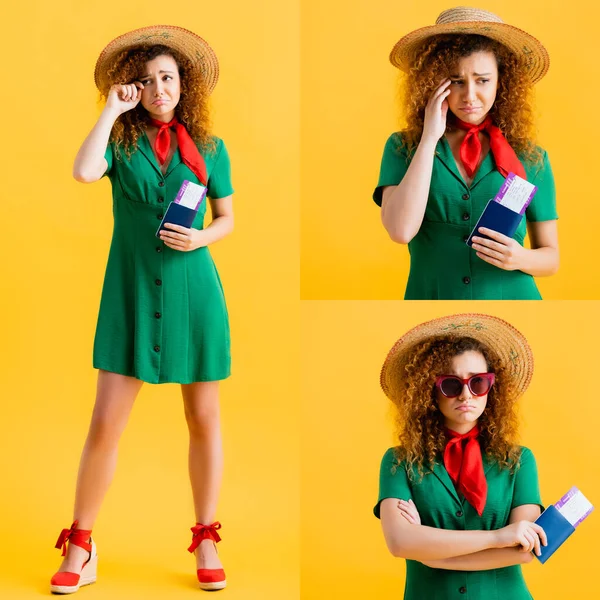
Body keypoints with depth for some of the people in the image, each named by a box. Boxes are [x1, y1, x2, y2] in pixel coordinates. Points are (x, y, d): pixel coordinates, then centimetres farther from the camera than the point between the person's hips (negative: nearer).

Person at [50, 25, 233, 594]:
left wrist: (200, 238, -9)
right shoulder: (121, 143, 3)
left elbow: (226, 219, 12)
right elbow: (83, 172, -19)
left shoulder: (209, 148, 7)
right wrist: (112, 110, -10)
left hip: (192, 291, 1)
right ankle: (80, 548, 11)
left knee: (204, 419, 7)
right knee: (106, 423, -4)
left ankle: (205, 542, 23)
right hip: (131, 291, -1)